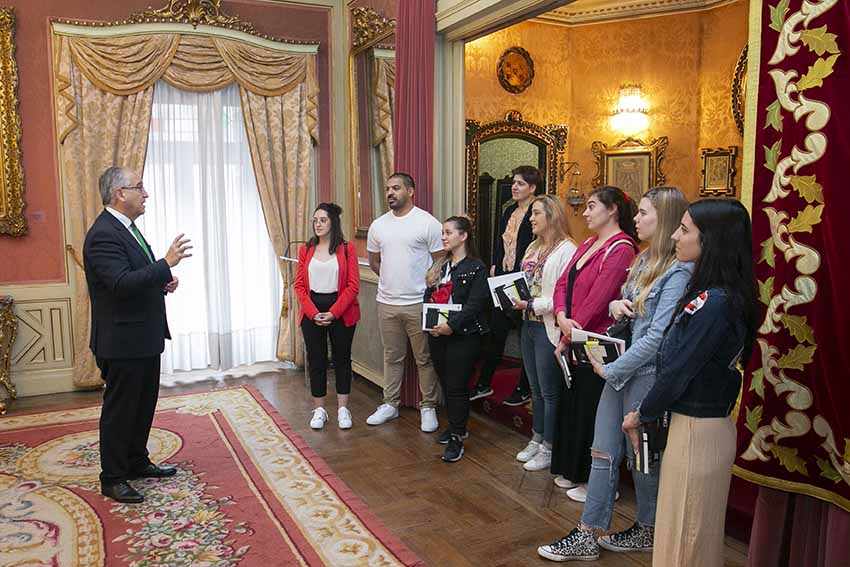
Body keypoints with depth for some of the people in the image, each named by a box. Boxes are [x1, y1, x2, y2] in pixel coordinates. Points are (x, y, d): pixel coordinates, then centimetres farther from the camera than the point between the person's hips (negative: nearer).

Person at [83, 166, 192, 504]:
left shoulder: (126, 228, 13)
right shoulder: (103, 234, -20)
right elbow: (121, 283, -30)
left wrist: (163, 282, 4)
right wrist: (166, 264, -29)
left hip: (144, 337, 10)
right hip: (123, 341, -10)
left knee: (144, 404, 19)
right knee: (119, 409, 3)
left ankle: (137, 462, 35)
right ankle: (112, 479, 17)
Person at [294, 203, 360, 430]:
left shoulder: (346, 248, -4)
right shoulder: (306, 249, 5)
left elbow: (353, 285, -8)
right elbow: (299, 285, 3)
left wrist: (333, 313, -14)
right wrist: (314, 313, -9)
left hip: (341, 312, -2)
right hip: (312, 312, 2)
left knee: (342, 359, 7)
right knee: (316, 360, 7)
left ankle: (343, 409, 17)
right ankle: (319, 410, 18)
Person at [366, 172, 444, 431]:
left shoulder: (428, 223, -9)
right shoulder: (378, 225, 7)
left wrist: (423, 284, -7)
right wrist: (393, 280, 10)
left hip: (419, 303, -4)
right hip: (386, 302, 5)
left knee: (425, 359, 6)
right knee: (392, 357, 16)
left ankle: (428, 407, 19)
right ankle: (390, 404, 29)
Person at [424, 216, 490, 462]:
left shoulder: (476, 267, -8)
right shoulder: (439, 266, 14)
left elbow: (475, 304, -16)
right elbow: (428, 296, 10)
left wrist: (452, 324, -23)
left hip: (463, 336, -6)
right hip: (437, 335, 7)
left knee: (457, 387, -3)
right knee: (446, 384, 14)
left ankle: (456, 439, 7)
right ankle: (456, 427, 31)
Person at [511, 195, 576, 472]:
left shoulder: (566, 250, -15)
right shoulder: (534, 247, 12)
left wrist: (530, 305, -21)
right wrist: (513, 298, 0)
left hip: (549, 329, -8)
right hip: (528, 325, 8)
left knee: (549, 392, 5)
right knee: (535, 389, 19)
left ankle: (549, 448, 19)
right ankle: (536, 439, 33)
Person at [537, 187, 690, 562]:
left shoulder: (679, 270, -16)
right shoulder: (644, 260, 10)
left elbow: (658, 335, -21)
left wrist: (611, 370, -15)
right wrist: (616, 305, -4)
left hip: (647, 373, -8)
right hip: (619, 368, 8)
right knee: (603, 453, 9)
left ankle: (648, 531, 33)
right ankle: (587, 537, 19)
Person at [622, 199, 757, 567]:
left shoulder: (713, 302, -24)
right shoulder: (724, 296, 6)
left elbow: (678, 371, -19)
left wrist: (641, 415, -6)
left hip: (695, 430, -9)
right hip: (709, 423, 9)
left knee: (684, 536, 8)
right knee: (697, 532, 23)